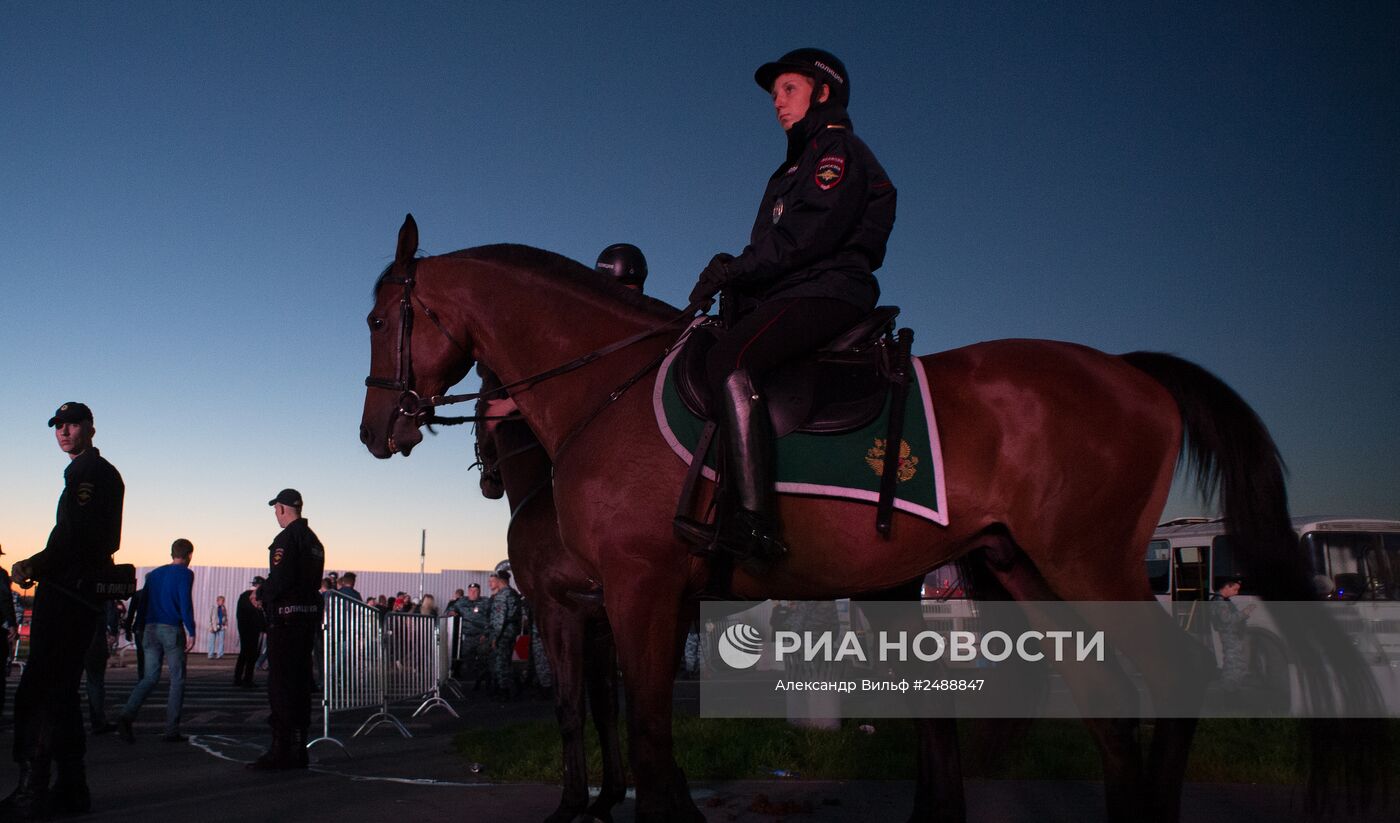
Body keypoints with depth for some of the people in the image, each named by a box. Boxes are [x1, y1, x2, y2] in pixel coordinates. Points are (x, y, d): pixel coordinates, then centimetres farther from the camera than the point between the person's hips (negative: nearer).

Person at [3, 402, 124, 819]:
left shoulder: (85, 470, -9)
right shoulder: (106, 472, 22)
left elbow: (76, 537, -20)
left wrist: (33, 568, -10)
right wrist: (37, 567, 17)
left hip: (65, 594, -10)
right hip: (84, 594, 10)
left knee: (37, 690, -10)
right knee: (61, 689, 14)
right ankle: (71, 786, 17)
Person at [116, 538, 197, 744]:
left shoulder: (154, 574, 17)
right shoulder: (185, 573, -2)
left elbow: (144, 602, 16)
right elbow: (186, 603, -13)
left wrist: (143, 631, 20)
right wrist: (191, 632, -13)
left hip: (151, 630, 5)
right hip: (172, 630, -5)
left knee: (150, 678, 9)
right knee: (177, 680, 2)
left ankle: (126, 716, -14)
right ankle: (171, 731, -1)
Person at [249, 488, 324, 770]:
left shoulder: (286, 538, -12)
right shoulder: (314, 541, 16)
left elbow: (280, 579, -21)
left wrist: (261, 594, -2)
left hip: (286, 617, -9)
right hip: (310, 615, 9)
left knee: (280, 683, -5)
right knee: (301, 682, 12)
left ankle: (281, 749, -4)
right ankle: (298, 749, 17)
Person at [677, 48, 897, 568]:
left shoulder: (838, 149, 2)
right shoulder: (799, 165, 32)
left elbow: (807, 236, -15)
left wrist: (736, 271, -11)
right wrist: (734, 275, 4)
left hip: (827, 291, -11)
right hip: (793, 295, 11)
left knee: (730, 361, -33)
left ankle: (753, 523, -41)